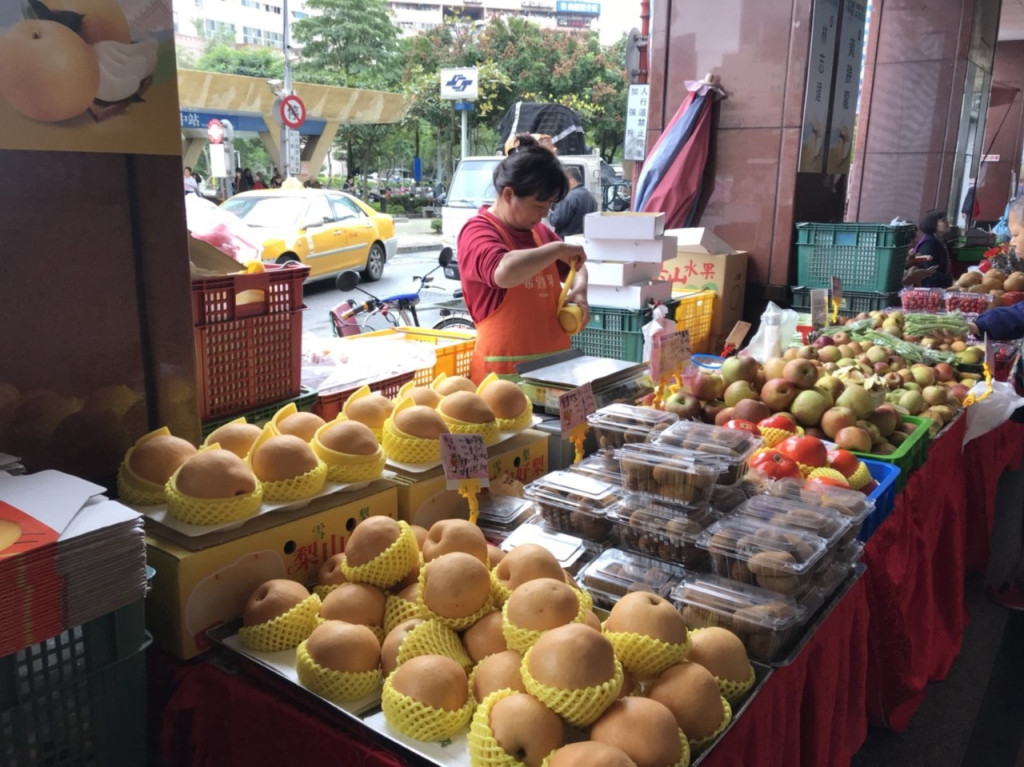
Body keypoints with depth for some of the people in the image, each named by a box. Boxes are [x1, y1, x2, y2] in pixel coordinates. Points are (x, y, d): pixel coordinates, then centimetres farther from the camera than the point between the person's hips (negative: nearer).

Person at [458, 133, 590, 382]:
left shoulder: (539, 231, 14)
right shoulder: (478, 231, -11)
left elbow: (574, 268, 28)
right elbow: (504, 272, -32)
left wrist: (579, 290, 5)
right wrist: (558, 249, -18)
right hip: (505, 370, -7)